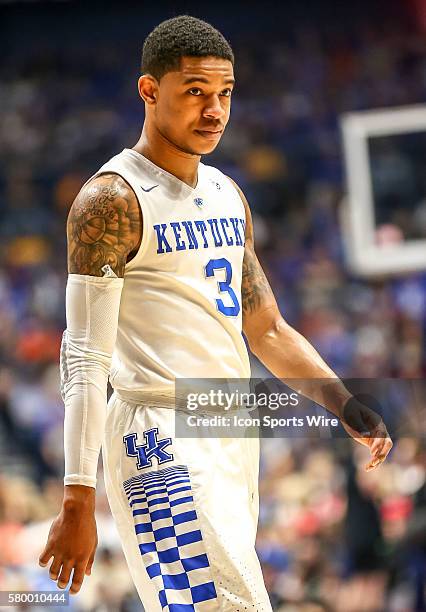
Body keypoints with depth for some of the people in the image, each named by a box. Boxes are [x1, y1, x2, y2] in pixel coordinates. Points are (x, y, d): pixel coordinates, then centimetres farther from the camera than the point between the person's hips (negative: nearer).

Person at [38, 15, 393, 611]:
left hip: (234, 440, 8)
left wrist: (347, 407, 11)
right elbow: (84, 359, -13)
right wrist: (77, 502, -19)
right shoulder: (113, 199, -9)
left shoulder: (228, 196, 16)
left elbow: (268, 331, 24)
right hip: (162, 441, -8)